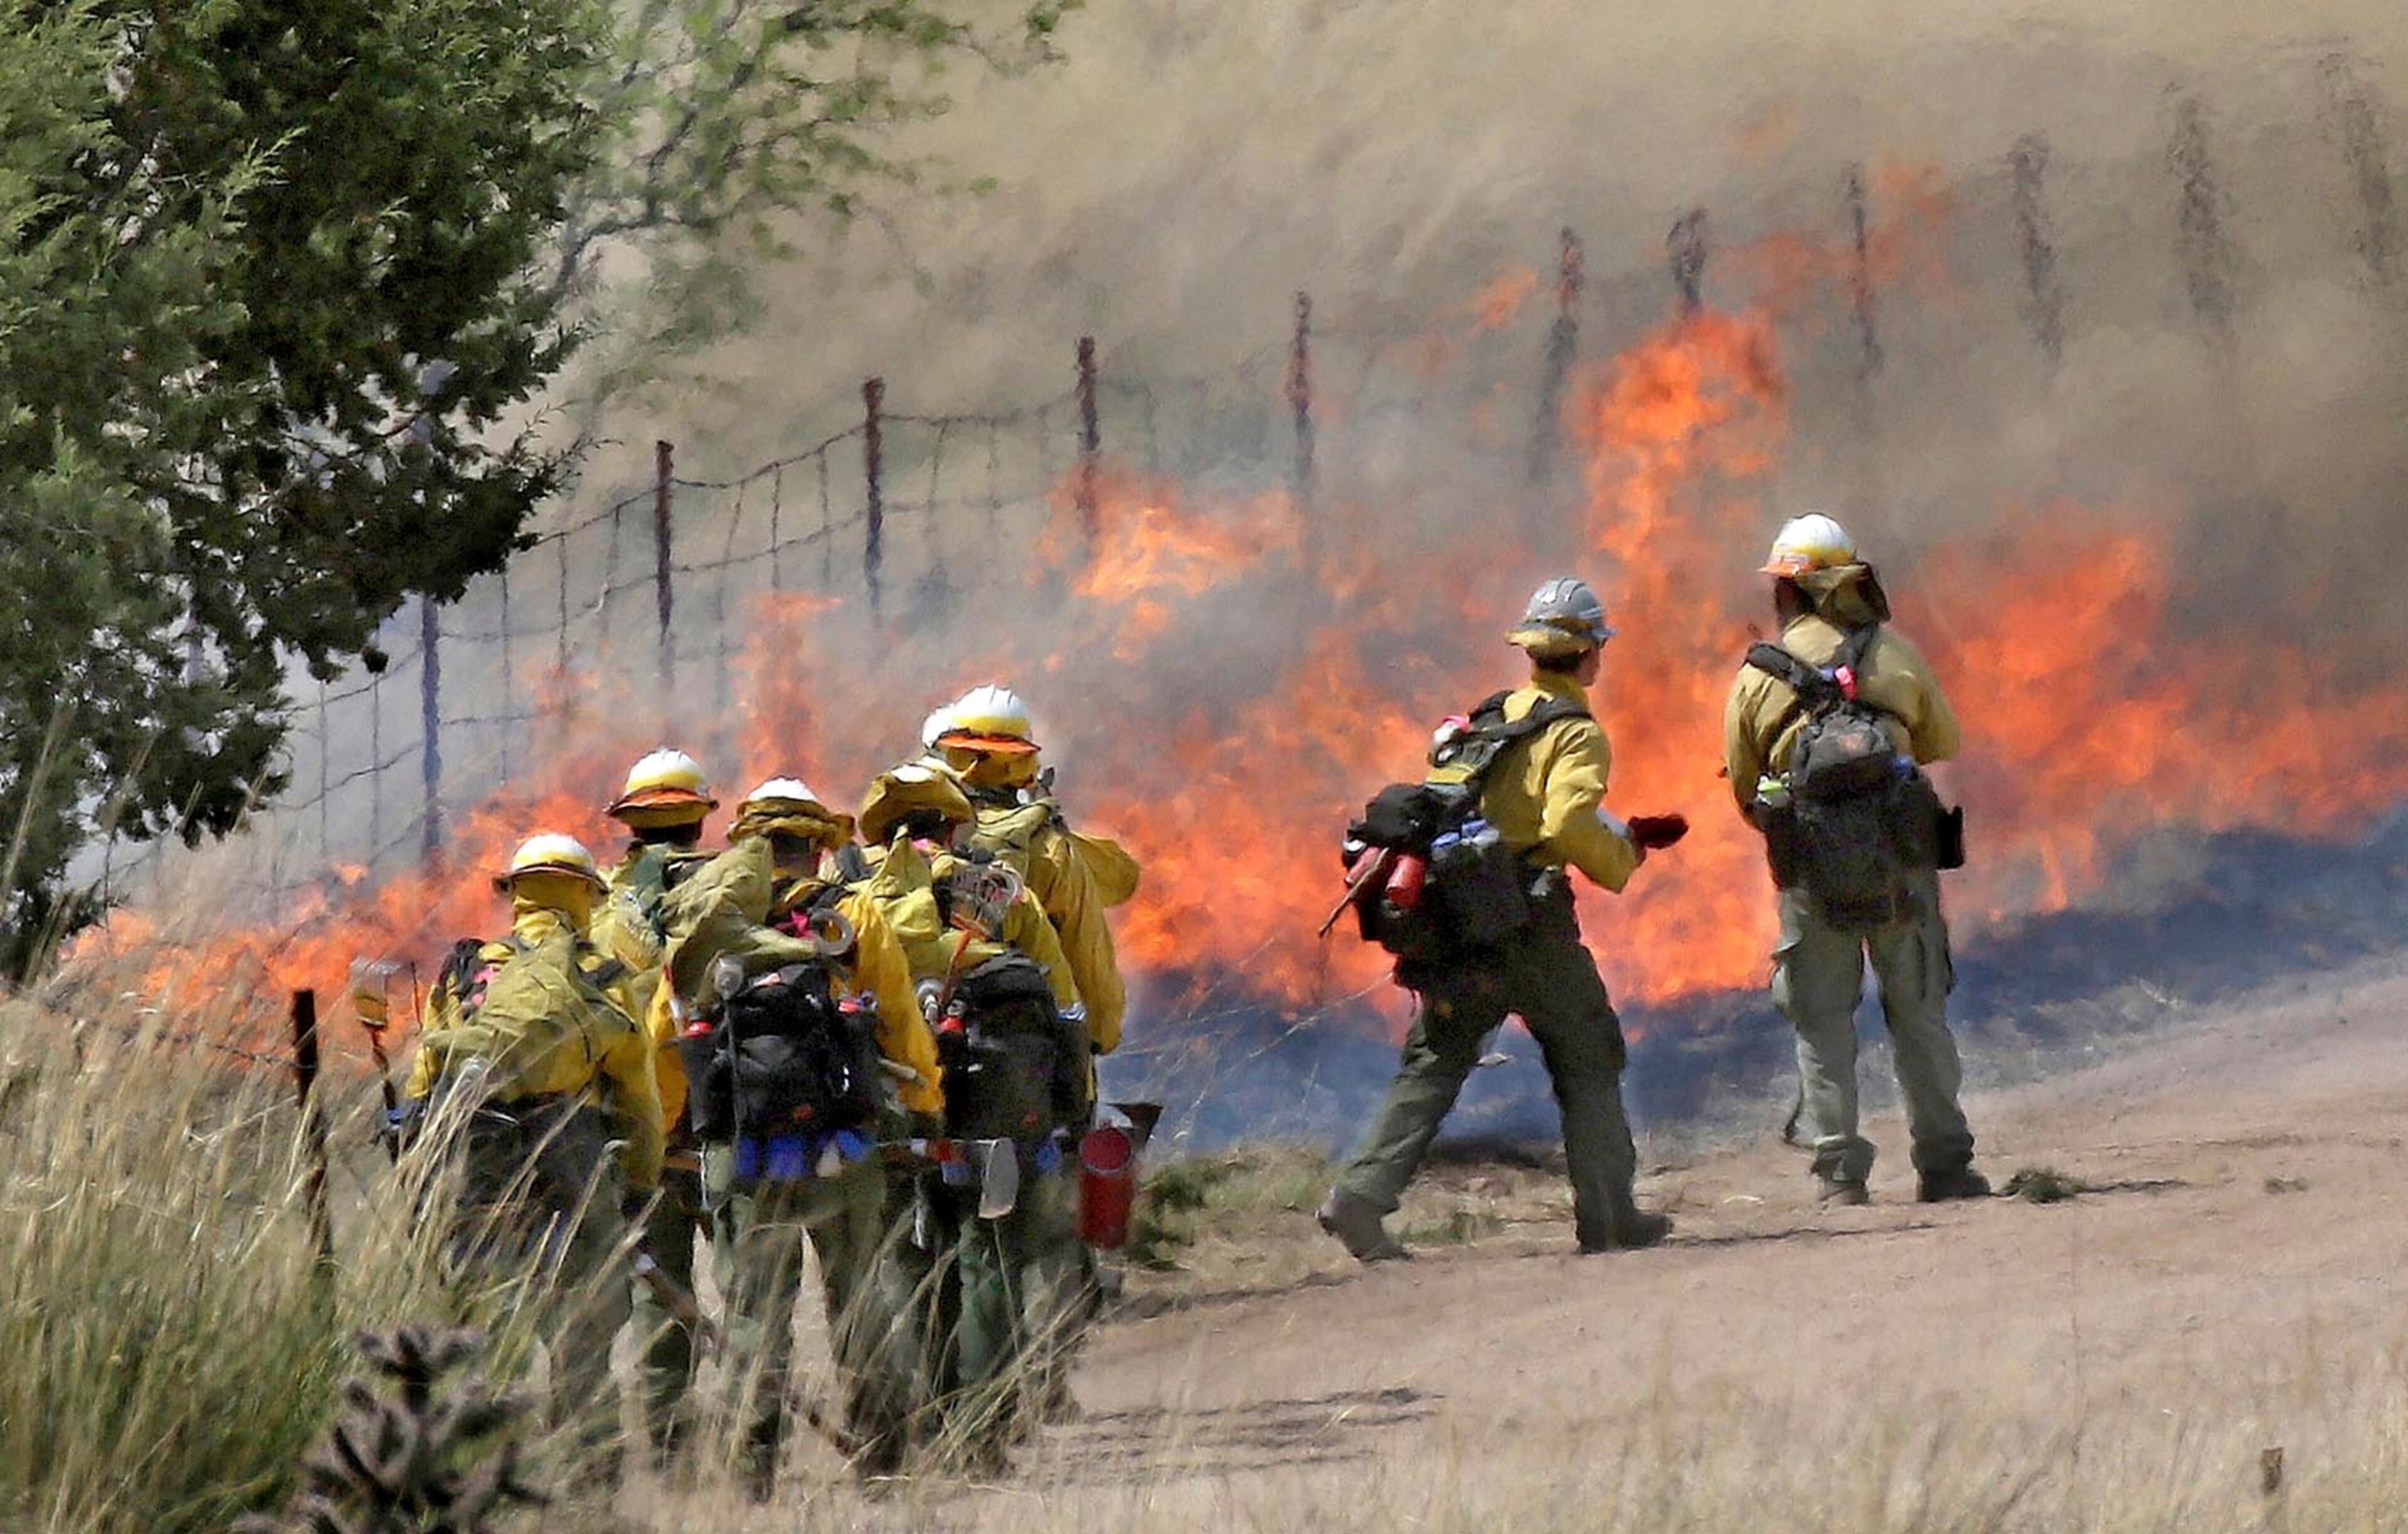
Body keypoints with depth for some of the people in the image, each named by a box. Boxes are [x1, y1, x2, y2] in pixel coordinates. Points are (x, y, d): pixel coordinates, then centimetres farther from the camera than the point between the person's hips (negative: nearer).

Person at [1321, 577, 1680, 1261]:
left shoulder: (1486, 720, 16)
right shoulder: (1576, 734, -6)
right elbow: (1568, 825, -22)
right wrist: (1621, 860, -2)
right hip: (1530, 919, -6)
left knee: (1433, 1066, 4)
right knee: (1587, 1061, 9)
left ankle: (1362, 1195, -11)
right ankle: (1607, 1216, 11)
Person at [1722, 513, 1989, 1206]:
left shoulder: (1759, 677, 2)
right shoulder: (1896, 655, 2)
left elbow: (1743, 787, 8)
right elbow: (1944, 746, 11)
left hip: (1811, 868, -1)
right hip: (1902, 861, 1)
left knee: (1823, 1020, 5)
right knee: (1919, 1013, 8)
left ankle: (1839, 1174, 0)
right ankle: (1944, 1165, 9)